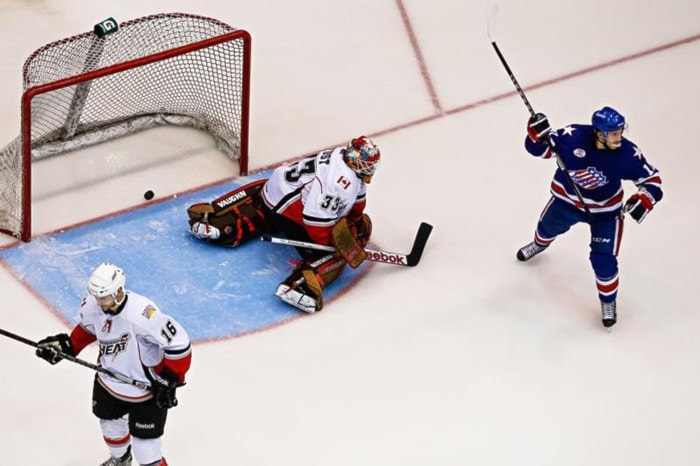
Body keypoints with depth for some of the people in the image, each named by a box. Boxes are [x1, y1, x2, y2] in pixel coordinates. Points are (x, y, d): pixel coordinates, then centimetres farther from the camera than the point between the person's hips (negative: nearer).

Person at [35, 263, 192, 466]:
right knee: (110, 423, 31)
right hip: (109, 379, 7)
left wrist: (170, 381, -27)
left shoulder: (143, 315, -38)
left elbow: (179, 344, -31)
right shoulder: (91, 305, -15)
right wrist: (67, 345, 2)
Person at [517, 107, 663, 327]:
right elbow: (542, 148, -17)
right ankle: (540, 243, 70)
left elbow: (651, 178, -16)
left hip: (605, 210, -2)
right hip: (567, 198, 2)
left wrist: (644, 199, -34)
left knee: (604, 260, -4)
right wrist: (538, 134, -39)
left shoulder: (628, 153, -30)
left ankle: (608, 301, 26)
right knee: (549, 226, 30)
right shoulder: (573, 136, -31)